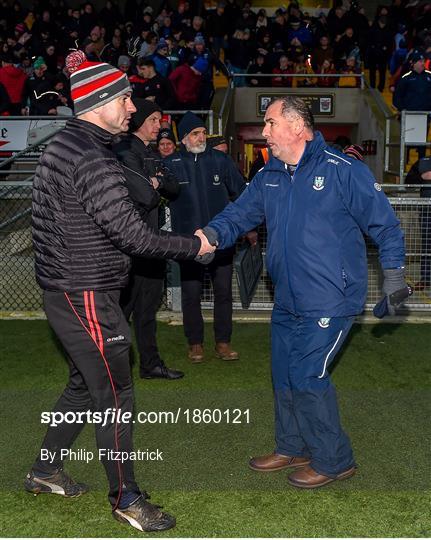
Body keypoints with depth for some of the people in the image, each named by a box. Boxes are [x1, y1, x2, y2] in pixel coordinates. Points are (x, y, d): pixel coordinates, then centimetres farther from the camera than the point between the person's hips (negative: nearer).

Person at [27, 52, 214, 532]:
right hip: (86, 298, -10)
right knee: (115, 396, 0)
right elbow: (132, 234, -24)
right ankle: (125, 498, 15)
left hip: (66, 290, 11)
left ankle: (45, 471, 38)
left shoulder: (62, 145, 11)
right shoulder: (91, 159, -22)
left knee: (85, 385, 23)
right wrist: (193, 246, -13)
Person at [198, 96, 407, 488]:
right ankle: (292, 448, 36)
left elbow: (384, 223, -6)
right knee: (285, 375, 15)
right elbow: (239, 213, 6)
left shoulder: (342, 170, -12)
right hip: (287, 300, 8)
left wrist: (393, 271, -6)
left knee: (307, 377, -7)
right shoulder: (268, 177, 9)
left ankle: (334, 460, 13)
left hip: (330, 300, -7)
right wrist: (213, 233, -15)